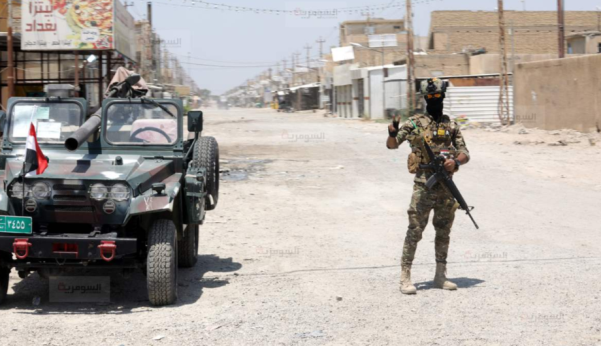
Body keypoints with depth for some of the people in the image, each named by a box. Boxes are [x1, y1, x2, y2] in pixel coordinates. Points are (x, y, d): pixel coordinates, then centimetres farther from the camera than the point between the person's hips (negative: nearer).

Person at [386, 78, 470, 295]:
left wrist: (456, 162, -14)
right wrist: (392, 133, -24)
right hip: (424, 185, -4)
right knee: (415, 231, -6)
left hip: (446, 186, 4)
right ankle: (405, 278, -1)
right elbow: (392, 145, -2)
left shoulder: (451, 125, 11)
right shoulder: (415, 123, 1)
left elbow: (465, 153, 9)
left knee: (444, 232, 10)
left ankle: (440, 276, 20)